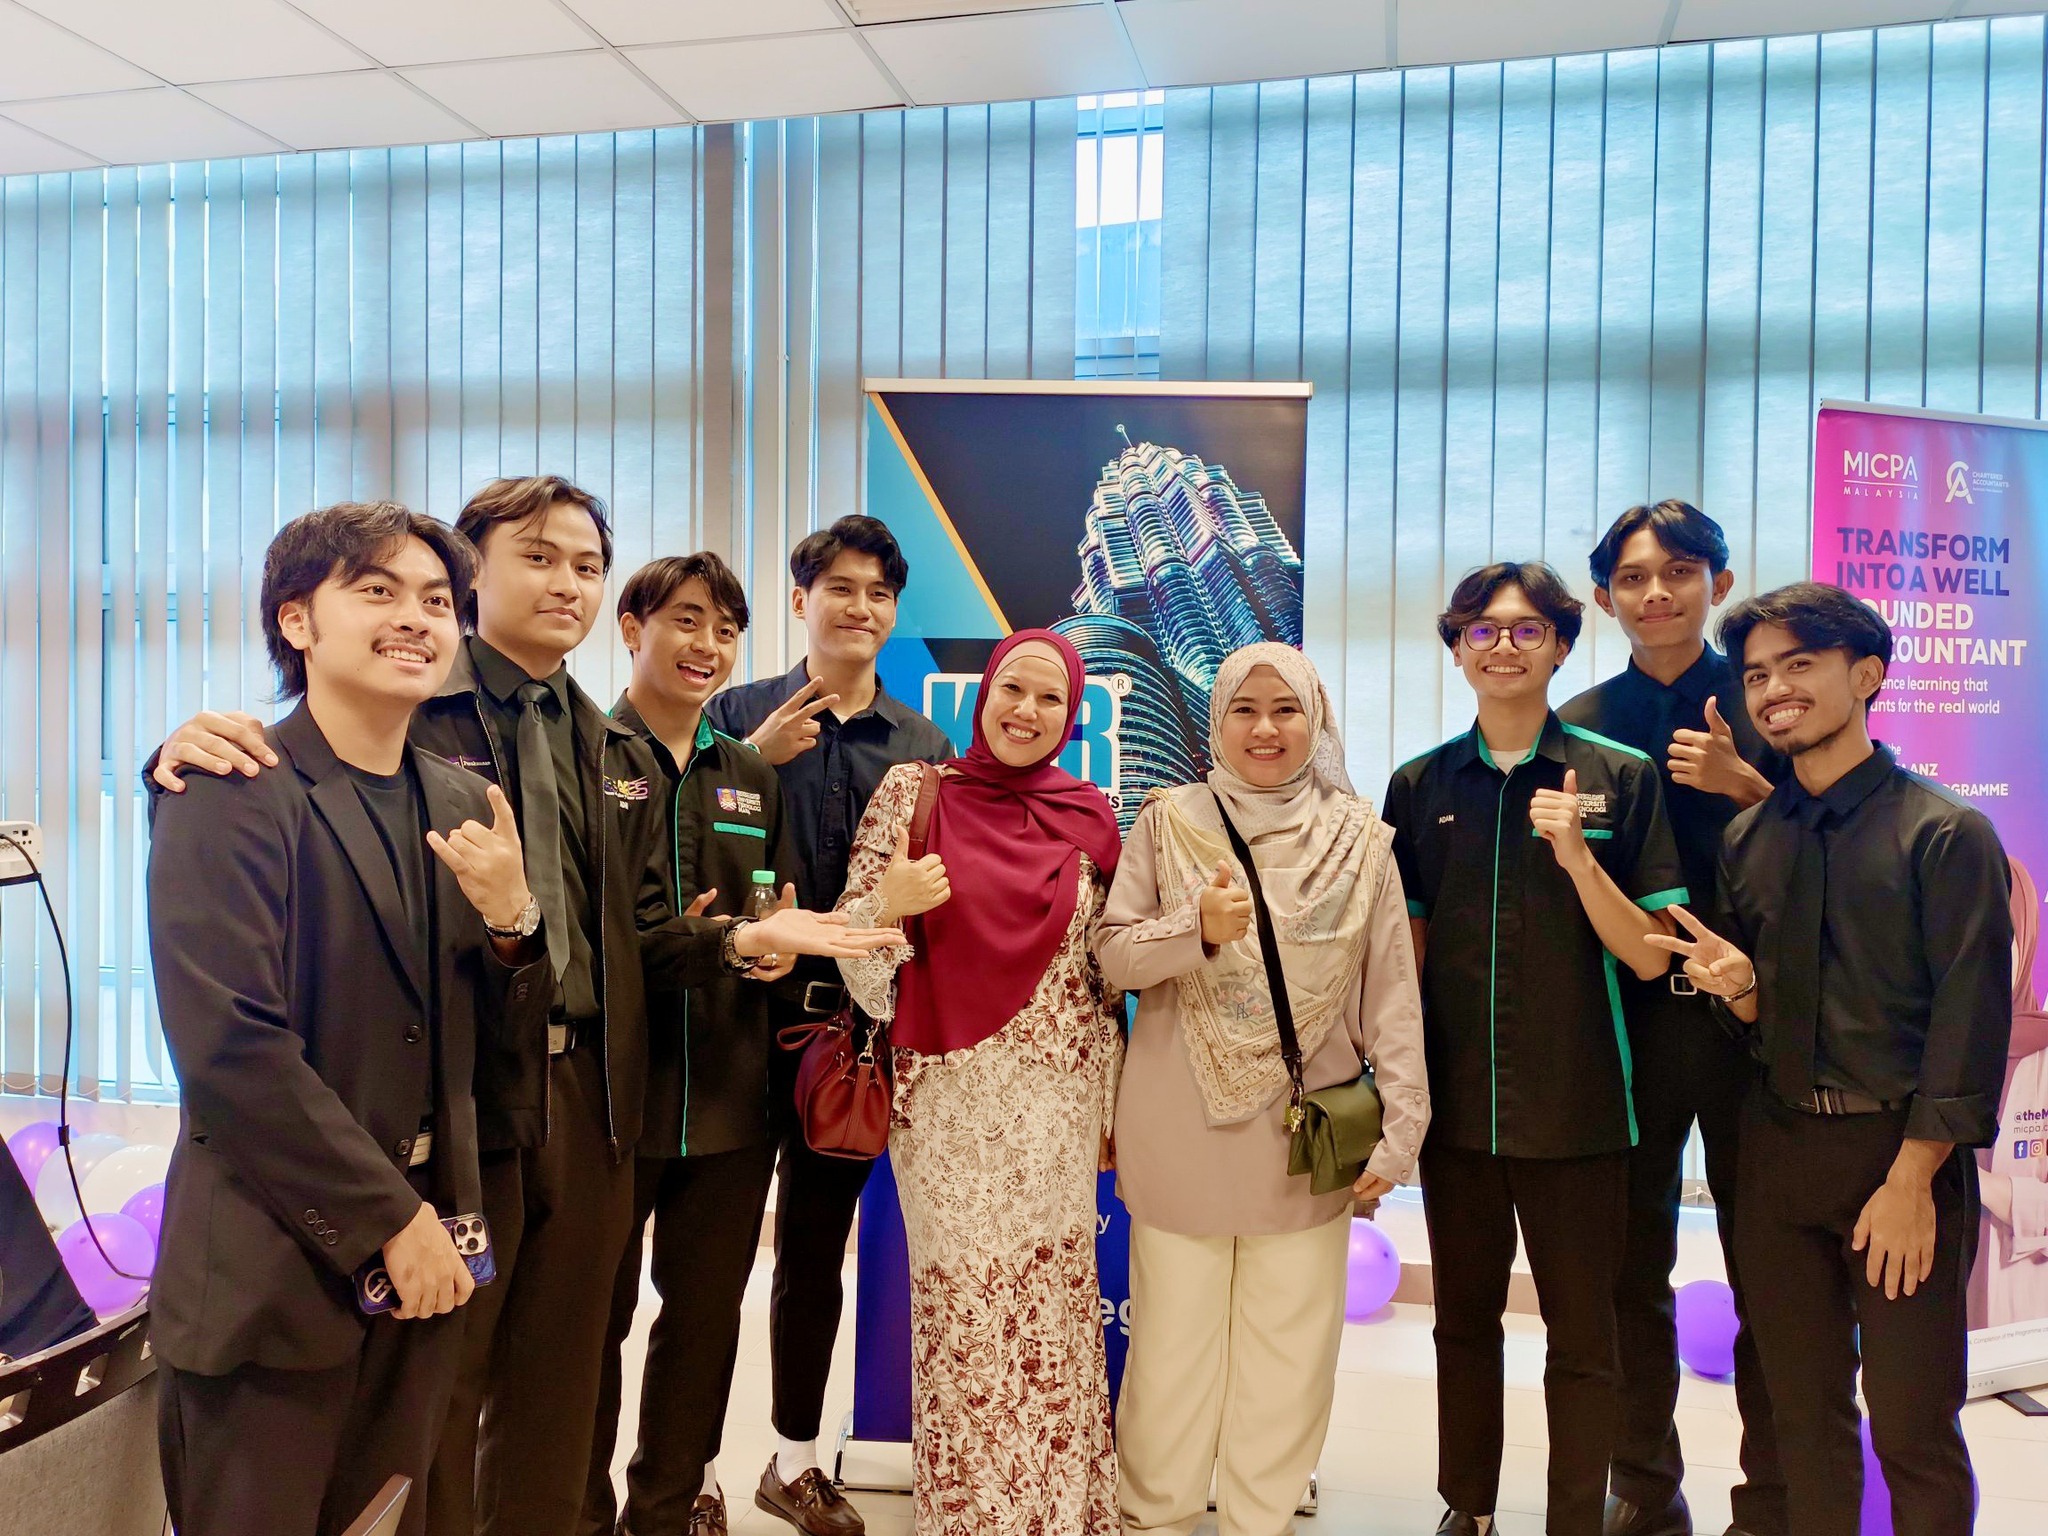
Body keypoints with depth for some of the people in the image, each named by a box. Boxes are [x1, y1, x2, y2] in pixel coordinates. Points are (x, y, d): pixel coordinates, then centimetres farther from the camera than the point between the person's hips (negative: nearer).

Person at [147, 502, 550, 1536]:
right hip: (276, 1270, -5)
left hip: (422, 1258, 6)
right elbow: (230, 1047, -18)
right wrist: (393, 1217, -14)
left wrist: (510, 918, -12)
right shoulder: (231, 792, -12)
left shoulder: (463, 803, 6)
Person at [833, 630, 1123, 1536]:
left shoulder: (1090, 818, 4)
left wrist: (1113, 1104, 10)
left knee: (1055, 1309, 9)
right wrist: (889, 904, -22)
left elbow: (1107, 967, 10)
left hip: (1058, 1105, 2)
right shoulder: (911, 791, -2)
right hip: (948, 1098, -2)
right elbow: (851, 934, 0)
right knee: (960, 1309, 5)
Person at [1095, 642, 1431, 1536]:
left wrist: (1401, 1125, -3)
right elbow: (1112, 957, -3)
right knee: (1172, 1345, 9)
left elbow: (1392, 992, 2)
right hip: (1182, 1128, -1)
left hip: (1308, 1134, 1)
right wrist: (1197, 928, -21)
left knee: (1291, 1352, 11)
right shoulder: (1169, 823, 0)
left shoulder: (1359, 839, 2)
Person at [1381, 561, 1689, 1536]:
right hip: (1454, 1101, 3)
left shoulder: (1621, 778, -5)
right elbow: (1404, 949, 7)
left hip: (1576, 1107, -2)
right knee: (1464, 1317, 18)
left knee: (1582, 1335, 9)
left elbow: (1650, 955, -6)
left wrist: (1577, 854, -21)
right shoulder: (1420, 785, 3)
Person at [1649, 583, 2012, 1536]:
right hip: (1778, 1146, 5)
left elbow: (1971, 1020, -12)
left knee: (1914, 1429, 4)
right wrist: (1739, 988, -11)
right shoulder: (1746, 839, 7)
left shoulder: (1944, 832, -8)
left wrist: (1912, 1181, -14)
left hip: (1899, 1153, -4)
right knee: (1804, 1418, 14)